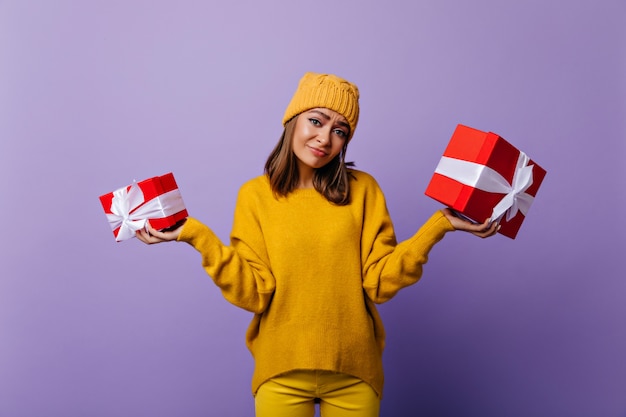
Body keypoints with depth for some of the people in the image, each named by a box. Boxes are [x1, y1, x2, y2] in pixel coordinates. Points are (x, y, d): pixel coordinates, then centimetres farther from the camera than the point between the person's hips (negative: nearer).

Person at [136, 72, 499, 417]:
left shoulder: (363, 190, -3)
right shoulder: (255, 195, -4)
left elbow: (379, 283, -8)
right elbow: (255, 293, -11)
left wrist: (440, 225, -15)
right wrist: (196, 235, -18)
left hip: (354, 372, 1)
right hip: (282, 373, 0)